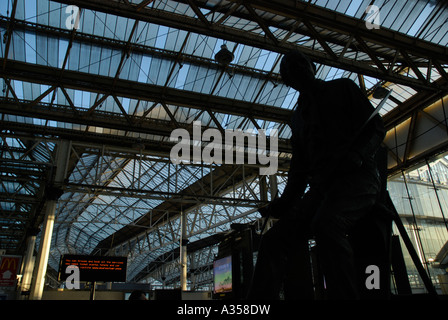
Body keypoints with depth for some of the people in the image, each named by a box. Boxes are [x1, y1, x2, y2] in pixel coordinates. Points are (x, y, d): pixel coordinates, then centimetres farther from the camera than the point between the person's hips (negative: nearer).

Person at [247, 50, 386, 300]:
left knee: (325, 223, -36)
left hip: (357, 176, -5)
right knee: (276, 238, -14)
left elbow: (377, 127, 4)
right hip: (321, 185, 5)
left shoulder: (342, 88, 14)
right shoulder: (299, 116, 27)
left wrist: (357, 154, -18)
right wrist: (286, 202, 9)